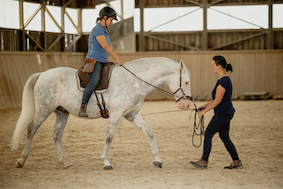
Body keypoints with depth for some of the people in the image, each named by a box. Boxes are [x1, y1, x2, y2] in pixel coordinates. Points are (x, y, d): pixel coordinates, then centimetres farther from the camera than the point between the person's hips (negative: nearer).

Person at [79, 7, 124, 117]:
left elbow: (110, 47, 23)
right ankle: (82, 108, -38)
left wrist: (118, 60, 12)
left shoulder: (104, 31, 20)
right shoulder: (98, 29, -12)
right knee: (94, 81, -33)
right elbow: (105, 47, -19)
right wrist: (117, 59, -18)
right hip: (93, 61, -11)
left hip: (101, 63, 11)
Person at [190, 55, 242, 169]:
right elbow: (216, 99, 20)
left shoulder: (223, 81, -19)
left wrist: (204, 111, -14)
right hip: (227, 113, 10)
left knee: (208, 134, -4)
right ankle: (236, 162, 13)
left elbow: (217, 101, -20)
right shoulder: (225, 80, 14)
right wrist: (204, 106, 17)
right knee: (224, 136, 12)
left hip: (222, 113, -10)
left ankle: (204, 161, 1)